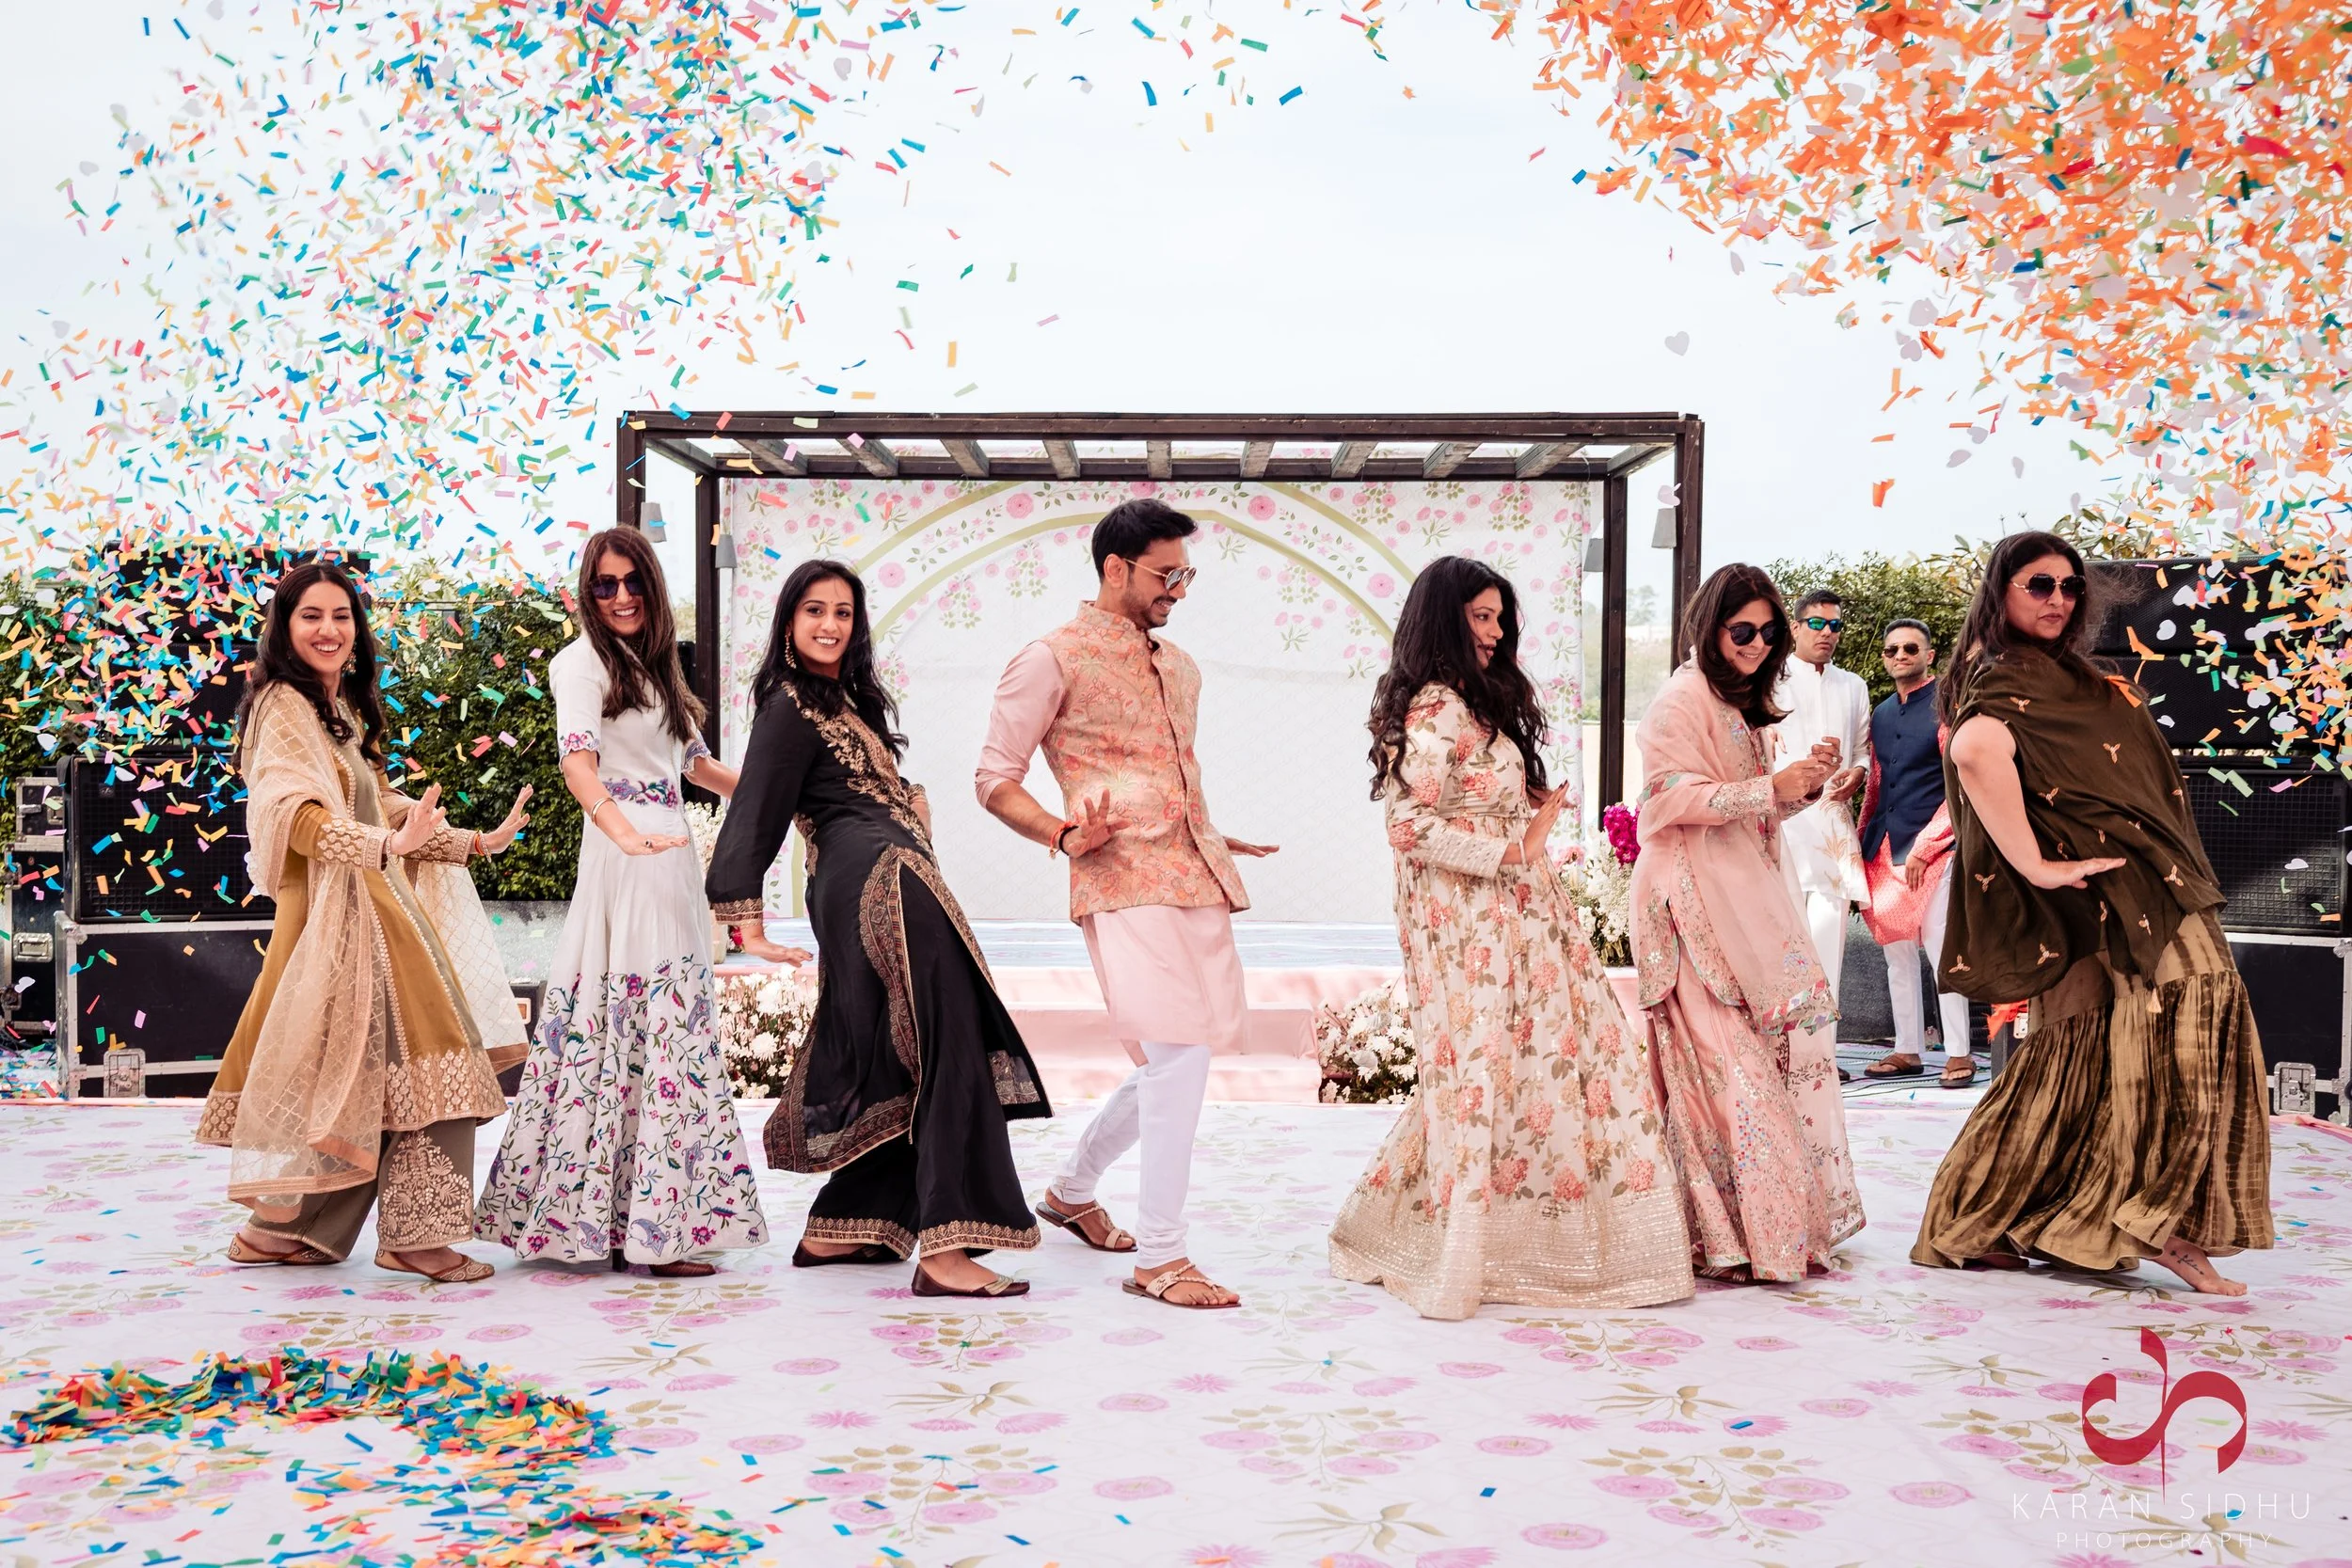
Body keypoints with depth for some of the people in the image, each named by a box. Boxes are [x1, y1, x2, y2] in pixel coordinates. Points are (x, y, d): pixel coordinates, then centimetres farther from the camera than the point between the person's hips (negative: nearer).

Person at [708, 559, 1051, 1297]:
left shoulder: (845, 698, 26)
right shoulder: (793, 707, -3)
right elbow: (754, 815, -10)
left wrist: (911, 801, 12)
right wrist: (749, 921, -18)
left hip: (871, 889, 10)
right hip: (878, 883, -10)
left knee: (889, 1067, 12)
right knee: (947, 1056, -15)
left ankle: (835, 1231, 20)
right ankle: (945, 1250, -19)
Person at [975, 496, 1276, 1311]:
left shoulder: (1179, 666, 22)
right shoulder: (1053, 659, -1)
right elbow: (995, 778, -3)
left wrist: (1215, 843, 25)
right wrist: (1065, 834, -17)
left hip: (1196, 878, 8)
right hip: (1124, 883, -8)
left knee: (1181, 1058, 11)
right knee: (1178, 1053, -16)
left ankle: (1072, 1190, 33)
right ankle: (1159, 1257, -6)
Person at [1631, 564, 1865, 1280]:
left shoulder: (1745, 703, 22)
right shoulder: (1683, 699, -6)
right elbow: (1673, 797, -15)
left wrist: (1807, 779, 5)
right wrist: (1772, 787, -20)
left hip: (1749, 896, 9)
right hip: (1694, 899, -9)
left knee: (1790, 1041, 2)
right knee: (1725, 1064, -10)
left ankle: (1788, 1229, 9)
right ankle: (1727, 1239, -5)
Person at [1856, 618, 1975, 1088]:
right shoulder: (1882, 714, 16)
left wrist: (1923, 846, -12)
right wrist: (1861, 839, 11)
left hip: (1933, 849, -7)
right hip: (1885, 850, 7)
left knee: (1941, 949, -9)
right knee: (1897, 954, 9)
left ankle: (1957, 1053, -2)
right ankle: (1907, 1050, 15)